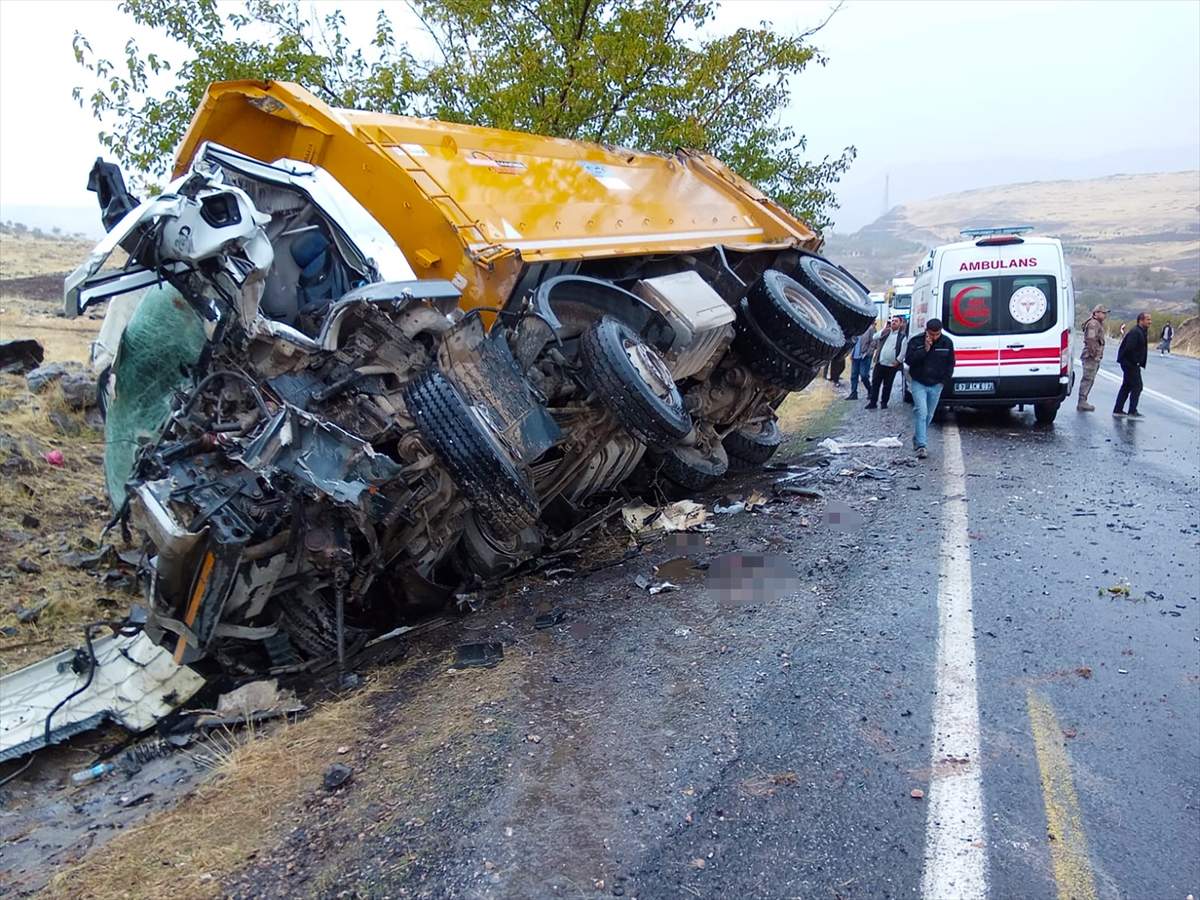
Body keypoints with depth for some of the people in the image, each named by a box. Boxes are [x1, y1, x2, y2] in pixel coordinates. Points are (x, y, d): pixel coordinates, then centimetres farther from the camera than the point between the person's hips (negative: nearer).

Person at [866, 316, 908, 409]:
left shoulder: (902, 335, -2)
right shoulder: (886, 332, 13)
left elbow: (904, 350, -8)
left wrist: (898, 360, -15)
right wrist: (883, 332, -12)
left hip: (892, 365, -3)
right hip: (880, 363, 4)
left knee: (887, 385, 6)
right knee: (875, 383, 2)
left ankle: (884, 402, 16)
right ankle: (873, 402, 7)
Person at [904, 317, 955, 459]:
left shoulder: (947, 343, 0)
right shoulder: (916, 341, -8)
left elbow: (950, 364, 9)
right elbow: (908, 360, -15)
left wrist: (944, 380, 1)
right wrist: (925, 349, -23)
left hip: (936, 385, 3)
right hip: (919, 383, -3)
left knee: (929, 415, 10)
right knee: (922, 413, -14)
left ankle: (917, 440, 29)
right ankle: (921, 446, -14)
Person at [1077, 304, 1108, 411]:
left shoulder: (1099, 324, 21)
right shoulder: (1093, 324, -13)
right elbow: (1091, 341, -21)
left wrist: (1098, 356, 19)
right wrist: (1095, 355, -20)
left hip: (1095, 357, 11)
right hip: (1091, 357, -11)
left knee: (1089, 379, 13)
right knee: (1088, 379, -10)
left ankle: (1083, 402, 19)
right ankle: (1082, 403, -9)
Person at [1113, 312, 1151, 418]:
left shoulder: (1142, 331, 14)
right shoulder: (1135, 332, -19)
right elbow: (1129, 349, -27)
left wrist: (1138, 362, 6)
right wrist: (1135, 361, -18)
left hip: (1129, 363, 11)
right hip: (1130, 363, -11)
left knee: (1126, 386, 14)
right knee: (1137, 386, -7)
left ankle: (1117, 410, 19)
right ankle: (1132, 412, -4)